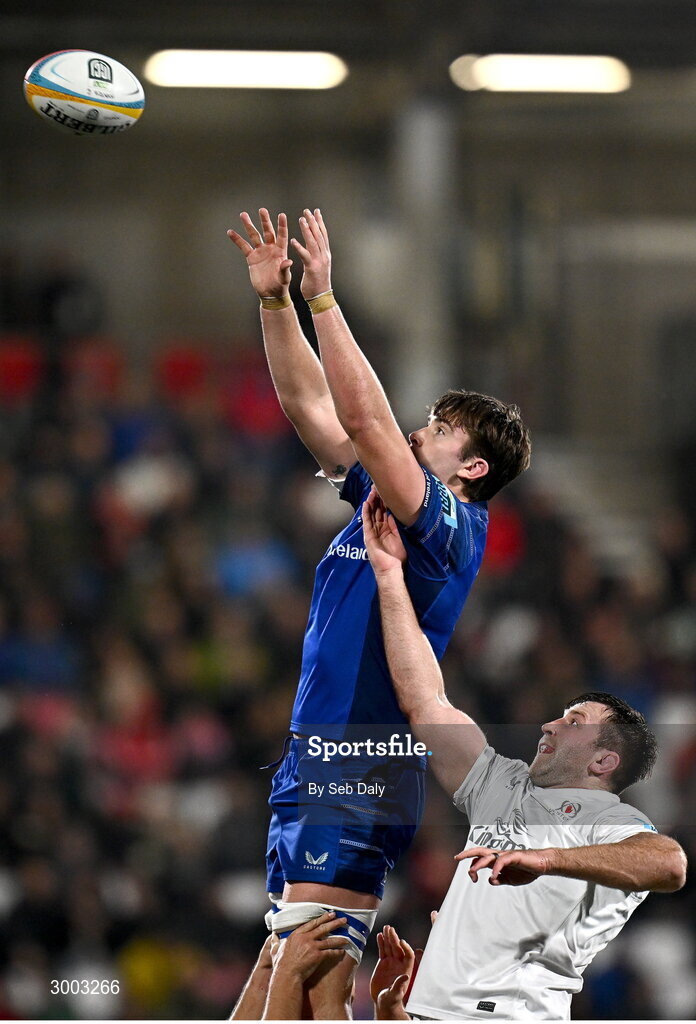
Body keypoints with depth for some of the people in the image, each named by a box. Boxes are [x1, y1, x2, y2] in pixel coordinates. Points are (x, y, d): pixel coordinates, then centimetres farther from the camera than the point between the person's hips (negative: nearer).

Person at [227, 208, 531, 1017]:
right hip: (311, 766, 9)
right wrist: (275, 300, 9)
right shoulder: (384, 503, 16)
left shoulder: (452, 524, -9)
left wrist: (324, 296, -17)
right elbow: (310, 406, 17)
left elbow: (364, 417, -19)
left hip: (356, 783, -9)